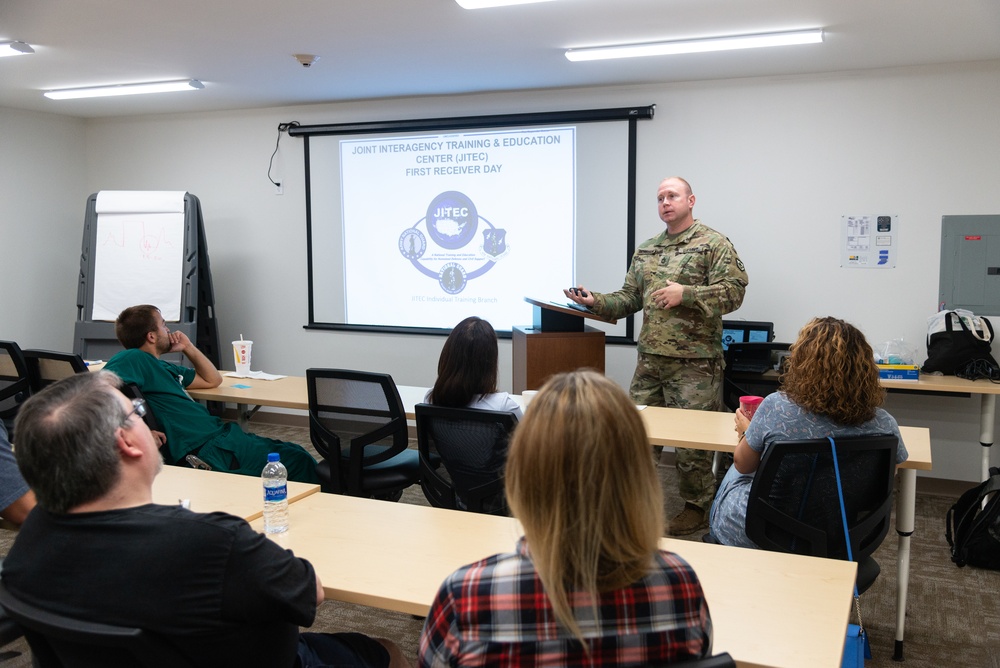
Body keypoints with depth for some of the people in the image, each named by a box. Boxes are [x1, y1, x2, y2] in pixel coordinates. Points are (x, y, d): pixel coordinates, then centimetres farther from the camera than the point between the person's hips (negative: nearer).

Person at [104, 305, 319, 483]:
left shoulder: (163, 367, 21)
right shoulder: (134, 359, -7)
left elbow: (213, 380, 32)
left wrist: (188, 347, 21)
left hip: (220, 434, 11)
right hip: (209, 450, -11)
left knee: (298, 457, 5)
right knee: (297, 460, -11)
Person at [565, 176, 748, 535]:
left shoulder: (713, 244, -2)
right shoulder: (645, 250, 17)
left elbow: (733, 291, -11)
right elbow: (630, 297, 18)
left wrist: (685, 294, -19)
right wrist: (597, 302, 2)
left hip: (695, 361, -6)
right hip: (650, 359, 6)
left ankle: (696, 506, 18)